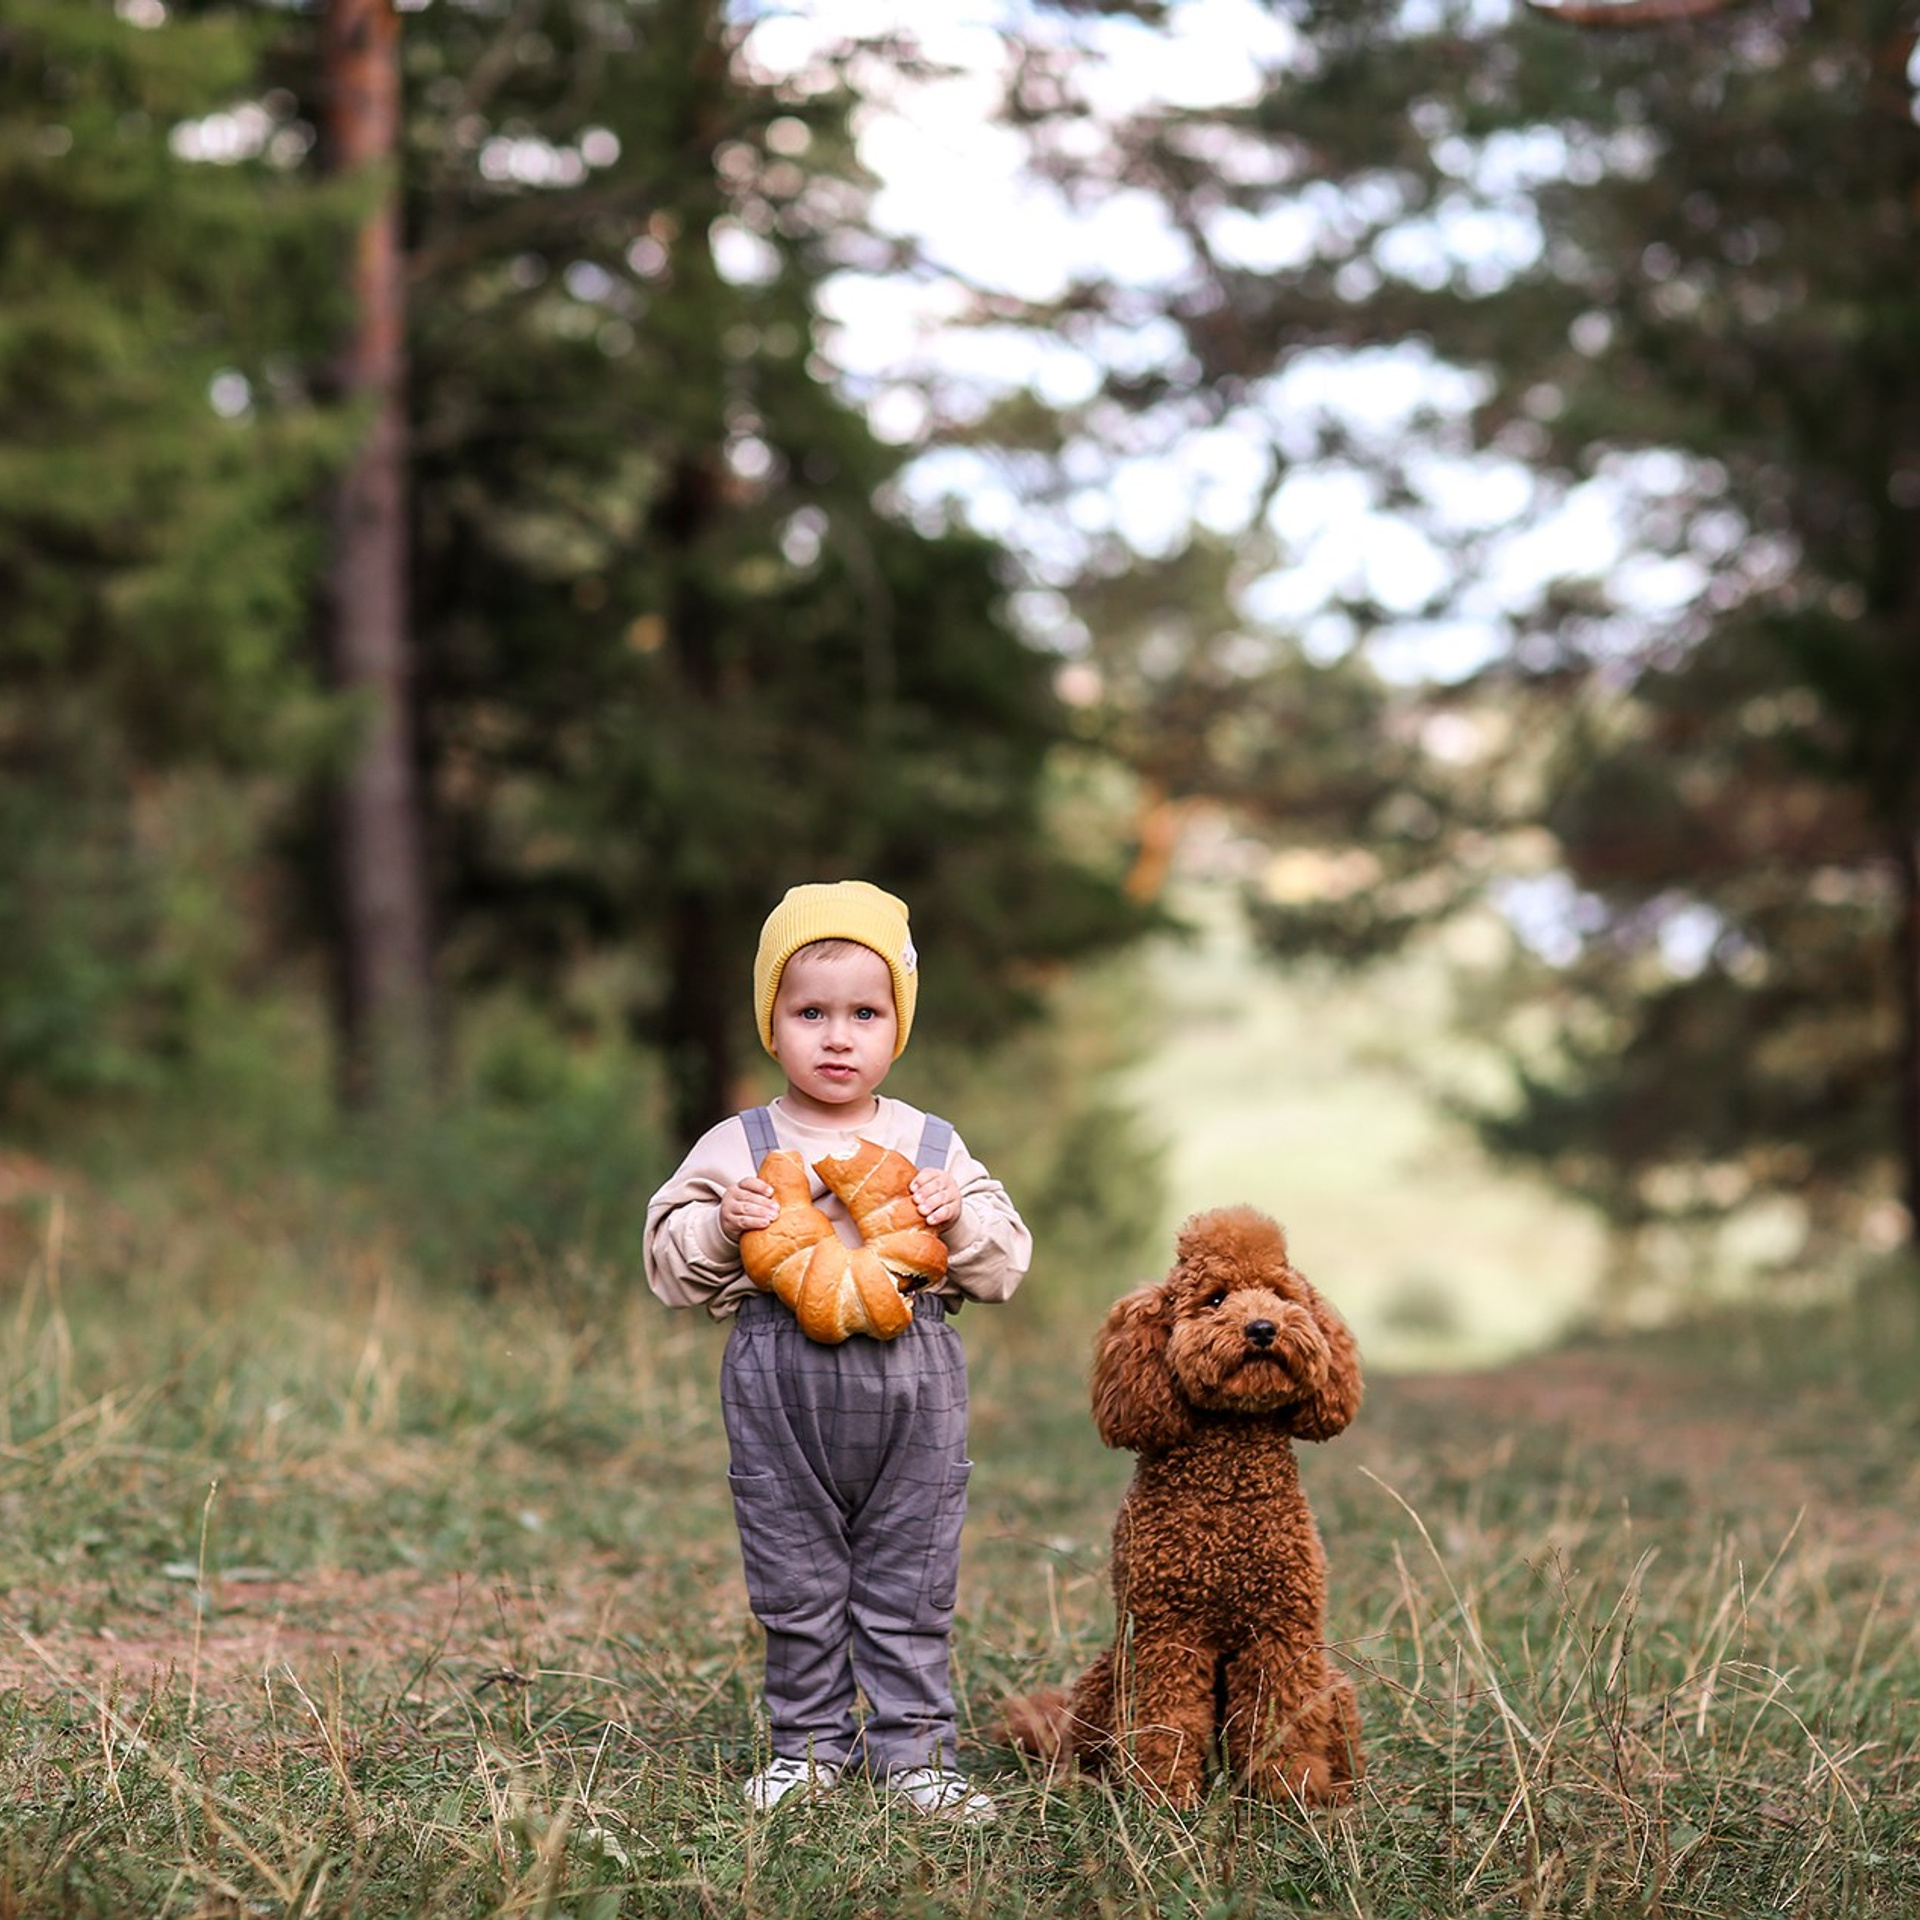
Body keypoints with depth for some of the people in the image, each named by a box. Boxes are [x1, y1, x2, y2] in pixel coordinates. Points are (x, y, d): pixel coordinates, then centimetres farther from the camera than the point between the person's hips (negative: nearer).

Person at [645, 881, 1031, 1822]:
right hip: (781, 1390, -1)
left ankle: (913, 1746, 17)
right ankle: (810, 1743, 22)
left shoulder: (934, 1146, 6)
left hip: (910, 1388, 1)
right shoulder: (735, 1148, 2)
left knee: (911, 1586, 6)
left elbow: (1004, 1264, 9)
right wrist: (721, 1225, -15)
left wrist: (960, 1222, -10)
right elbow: (670, 1264, 3)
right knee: (794, 1586, 8)